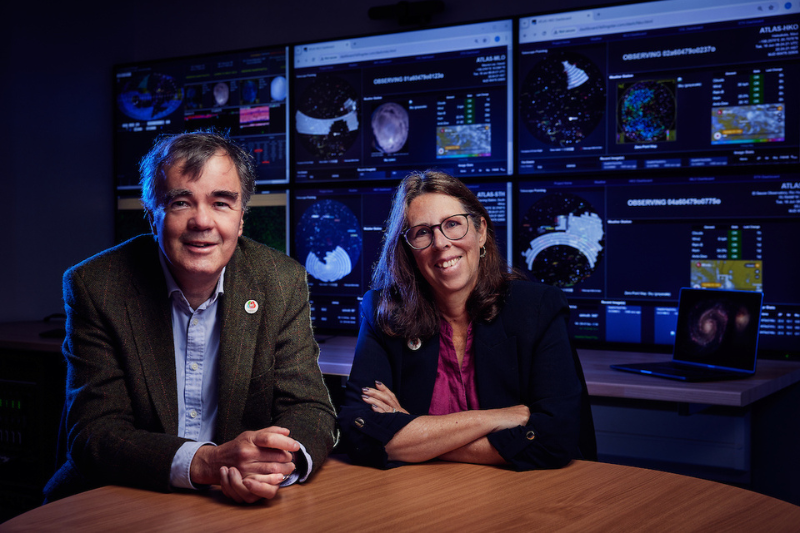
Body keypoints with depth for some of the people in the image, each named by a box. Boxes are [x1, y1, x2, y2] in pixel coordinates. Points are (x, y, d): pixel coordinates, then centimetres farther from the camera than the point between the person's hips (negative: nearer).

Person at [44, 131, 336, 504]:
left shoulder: (282, 283, -2)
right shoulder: (95, 287, -8)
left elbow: (311, 411, -3)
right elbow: (92, 433, -13)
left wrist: (276, 464, -26)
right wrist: (205, 463, -30)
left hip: (242, 504, 3)